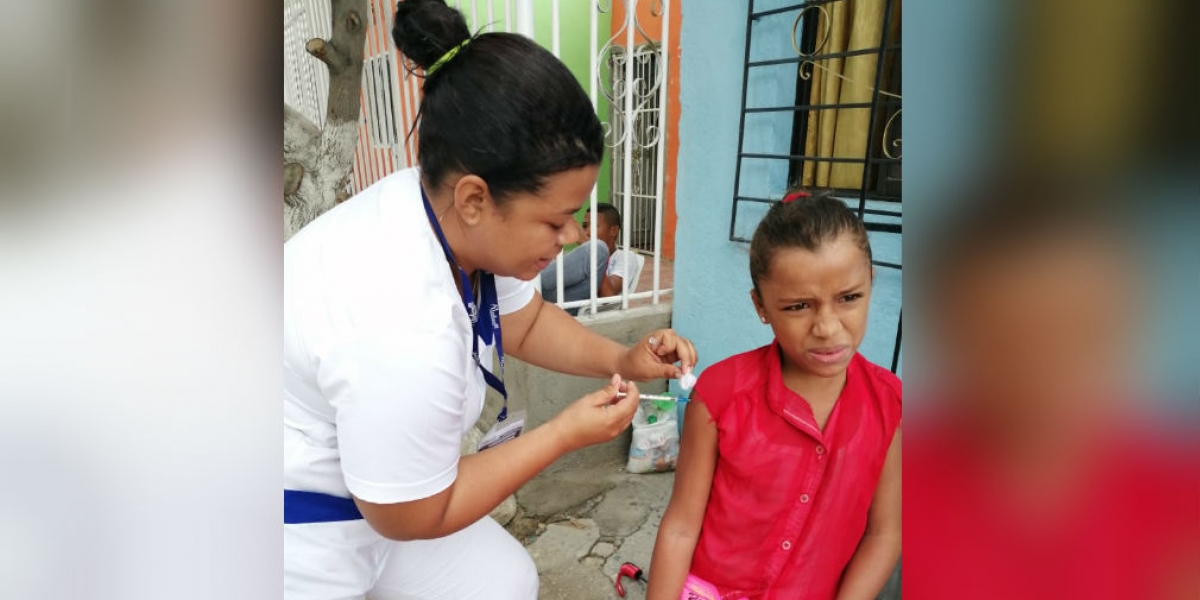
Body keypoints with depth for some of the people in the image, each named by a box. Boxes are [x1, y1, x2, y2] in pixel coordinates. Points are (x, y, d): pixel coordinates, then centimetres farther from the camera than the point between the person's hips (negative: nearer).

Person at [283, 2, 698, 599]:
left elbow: (525, 322, 5)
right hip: (306, 522, -7)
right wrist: (568, 432, -18)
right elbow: (410, 517, -21)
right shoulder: (401, 332, -38)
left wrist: (622, 360, -9)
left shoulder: (452, 211, -15)